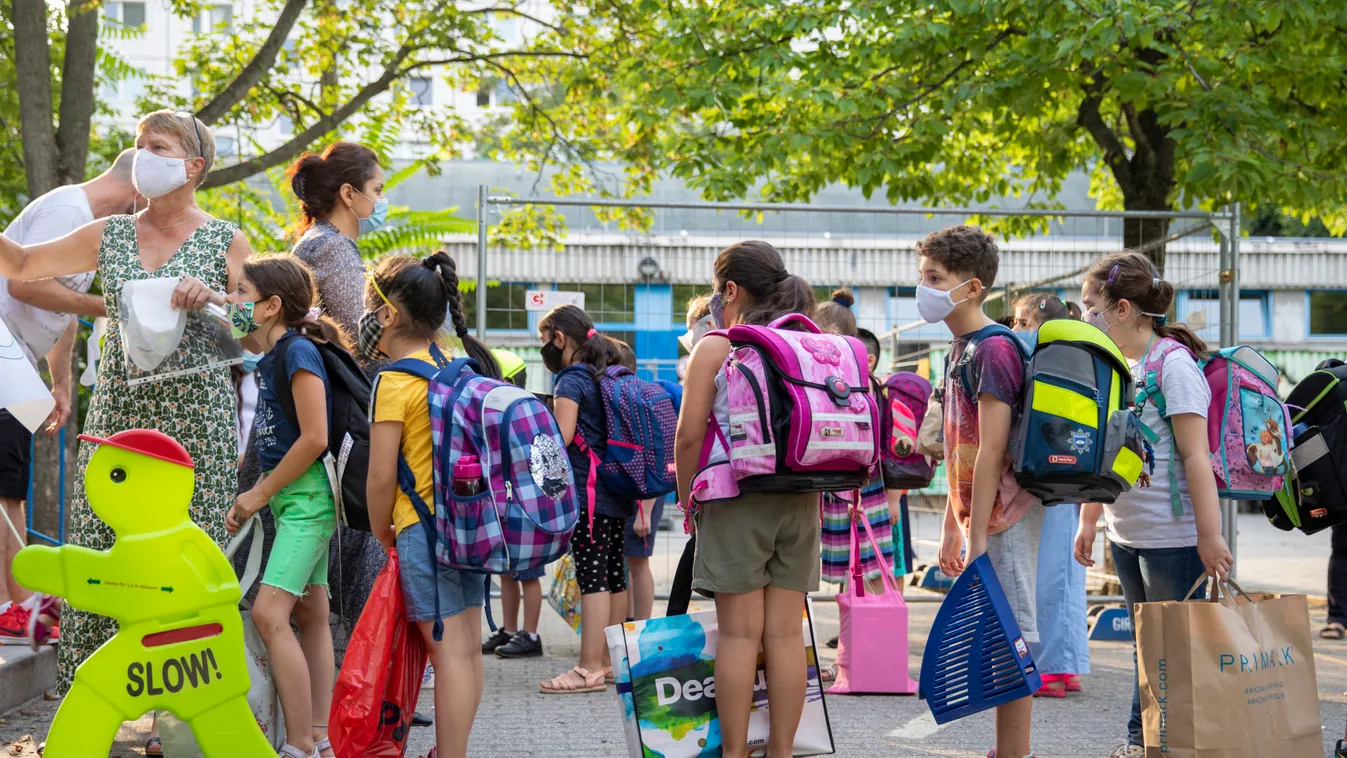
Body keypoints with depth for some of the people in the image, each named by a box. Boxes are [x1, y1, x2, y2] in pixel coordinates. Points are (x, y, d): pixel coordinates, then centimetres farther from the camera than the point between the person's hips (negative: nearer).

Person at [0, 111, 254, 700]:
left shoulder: (226, 242, 2)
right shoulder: (109, 235, 11)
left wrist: (215, 300, -17)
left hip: (196, 419, -3)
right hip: (118, 413, 3)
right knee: (100, 547, 0)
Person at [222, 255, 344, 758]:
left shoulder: (298, 351, -14)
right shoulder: (269, 359, 13)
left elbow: (314, 438, -20)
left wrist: (260, 495, -13)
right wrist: (254, 496, 7)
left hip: (307, 492, -10)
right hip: (290, 496, 10)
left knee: (270, 613, -16)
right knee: (310, 615, 10)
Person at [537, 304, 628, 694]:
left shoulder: (571, 380, -9)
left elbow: (561, 437, -16)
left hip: (588, 495, -9)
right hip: (617, 494, 9)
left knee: (591, 578, -10)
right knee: (614, 575, 11)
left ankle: (590, 669, -12)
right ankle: (613, 662, 17)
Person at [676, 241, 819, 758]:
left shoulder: (715, 348, -5)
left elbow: (689, 435, -8)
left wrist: (688, 500, 3)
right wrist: (817, 494, 16)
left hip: (737, 500, -4)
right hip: (800, 502, 4)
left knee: (740, 632, -1)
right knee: (785, 632, 6)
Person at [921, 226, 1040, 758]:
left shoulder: (992, 350, -16)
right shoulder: (960, 351, 14)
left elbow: (992, 451, -20)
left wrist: (979, 537, -21)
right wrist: (951, 526, 20)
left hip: (1003, 516, -10)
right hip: (980, 515, 10)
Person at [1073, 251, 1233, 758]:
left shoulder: (1173, 364, -13)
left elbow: (1195, 455, -17)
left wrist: (1210, 535, -20)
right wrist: (1087, 522, 20)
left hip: (1172, 537, -8)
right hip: (1126, 536, 8)